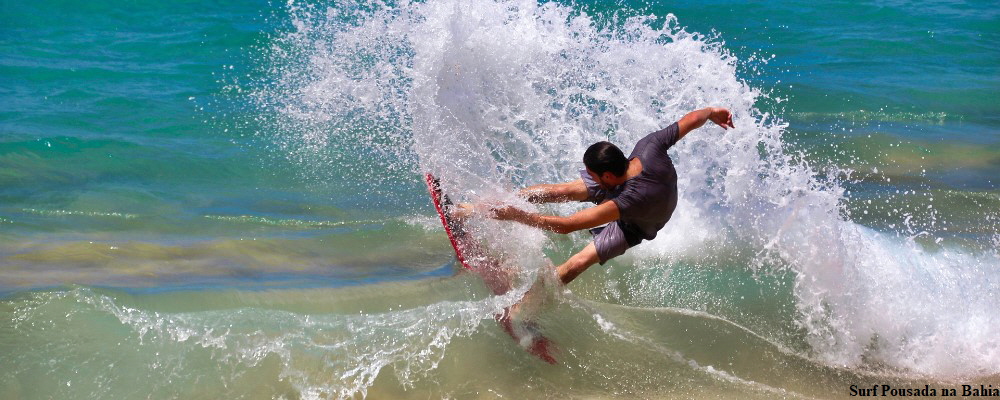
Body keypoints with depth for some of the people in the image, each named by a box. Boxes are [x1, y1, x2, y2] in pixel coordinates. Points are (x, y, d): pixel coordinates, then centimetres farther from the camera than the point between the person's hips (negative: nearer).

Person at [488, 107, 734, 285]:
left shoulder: (631, 199, -51)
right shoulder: (649, 146, -36)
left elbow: (566, 226, -49)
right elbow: (692, 119, -19)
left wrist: (517, 215, -42)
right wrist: (712, 112, 5)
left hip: (634, 226, -6)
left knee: (578, 263, -17)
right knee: (562, 191, -4)